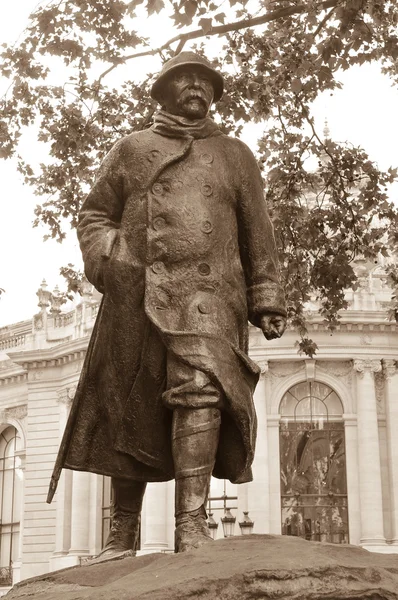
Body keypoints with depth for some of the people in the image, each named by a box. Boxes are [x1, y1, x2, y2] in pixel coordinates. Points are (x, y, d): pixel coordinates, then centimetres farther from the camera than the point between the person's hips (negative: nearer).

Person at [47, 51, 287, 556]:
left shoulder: (235, 155, 22)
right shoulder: (130, 149, 21)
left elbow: (257, 236, 18)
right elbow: (94, 215, 17)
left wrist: (267, 300, 8)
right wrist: (108, 260, -4)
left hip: (208, 293, -1)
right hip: (135, 296, 1)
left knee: (200, 387, -24)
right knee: (128, 413, 1)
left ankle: (191, 525, -29)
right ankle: (123, 529, 13)